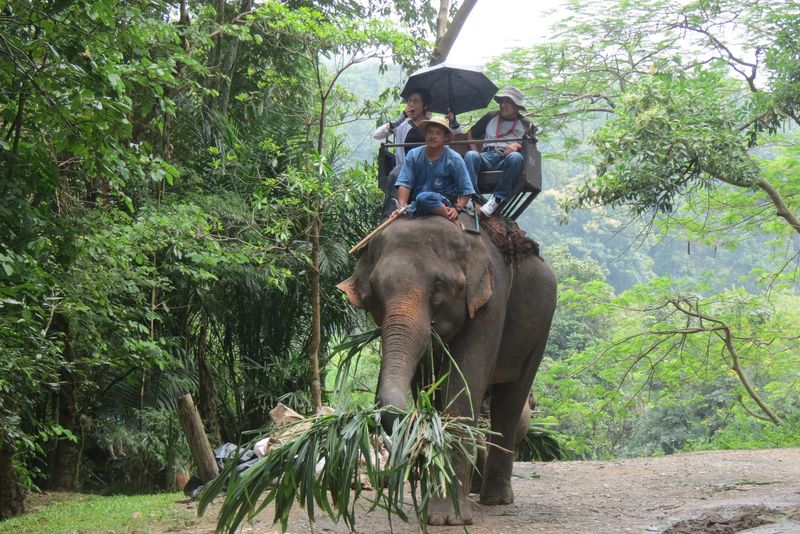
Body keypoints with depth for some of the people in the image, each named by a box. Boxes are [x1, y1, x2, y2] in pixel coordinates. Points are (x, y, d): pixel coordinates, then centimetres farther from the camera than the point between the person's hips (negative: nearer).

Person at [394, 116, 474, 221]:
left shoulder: (454, 159, -1)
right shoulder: (413, 155, 5)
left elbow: (466, 192, -2)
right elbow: (404, 184, -4)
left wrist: (457, 208, -20)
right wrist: (402, 207, -20)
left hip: (444, 205, -3)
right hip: (416, 206, 3)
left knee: (424, 197, -36)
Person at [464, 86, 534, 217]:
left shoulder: (526, 124, 20)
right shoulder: (490, 117, 26)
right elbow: (470, 134, 27)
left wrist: (518, 145, -11)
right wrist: (475, 152, 9)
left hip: (508, 156, -2)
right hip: (488, 156, 2)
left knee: (516, 157, -39)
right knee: (470, 155, -31)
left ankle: (497, 198, -42)